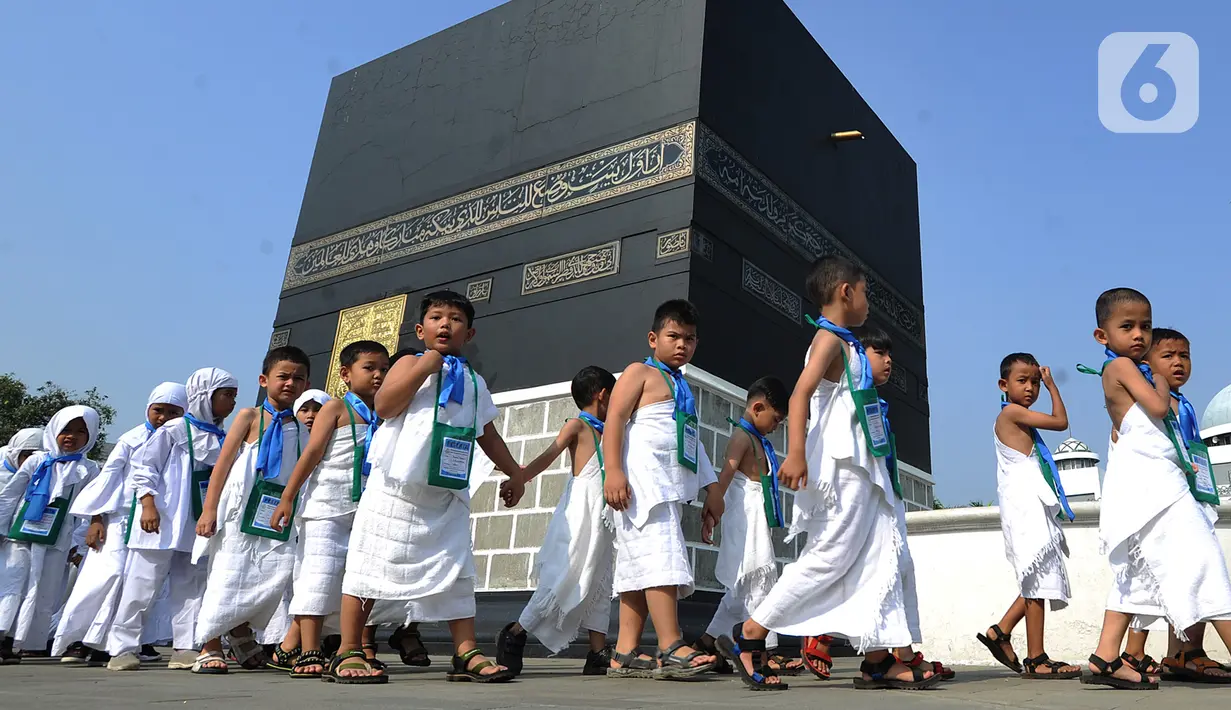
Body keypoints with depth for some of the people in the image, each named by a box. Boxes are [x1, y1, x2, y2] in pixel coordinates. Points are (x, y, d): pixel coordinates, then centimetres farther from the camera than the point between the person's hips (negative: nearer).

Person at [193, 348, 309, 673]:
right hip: (241, 511, -3)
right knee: (226, 576, -3)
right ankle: (210, 647, 11)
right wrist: (208, 509, -8)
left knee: (279, 573, -7)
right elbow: (223, 461, -1)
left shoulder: (301, 426, 13)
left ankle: (242, 632, 18)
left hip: (279, 515, 3)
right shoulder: (250, 416, 3)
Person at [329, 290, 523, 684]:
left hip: (447, 496, 4)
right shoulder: (410, 364, 4)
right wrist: (423, 368, -14)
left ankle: (467, 653, 8)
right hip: (396, 488, -4)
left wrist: (514, 473, 24)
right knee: (372, 565, -1)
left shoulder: (475, 383, 18)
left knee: (455, 571, 3)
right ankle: (348, 653, 7)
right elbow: (383, 406, -12)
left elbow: (489, 436, 25)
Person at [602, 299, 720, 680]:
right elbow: (614, 419, -8)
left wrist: (711, 488, 22)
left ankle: (625, 655, 5)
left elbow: (693, 442, 30)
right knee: (660, 559, -17)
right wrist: (613, 471, -21)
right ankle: (671, 650, -19)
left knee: (641, 568, 5)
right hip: (641, 481, -9)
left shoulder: (682, 388, 29)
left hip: (670, 487, 9)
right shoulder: (640, 372, 4)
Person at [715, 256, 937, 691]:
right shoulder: (829, 339, -8)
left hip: (861, 470, 10)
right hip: (842, 468, -10)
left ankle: (878, 660, 10)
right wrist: (796, 453, -33)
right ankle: (748, 638, -2)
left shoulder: (845, 344, 20)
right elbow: (800, 394, -22)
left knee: (881, 557, 7)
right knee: (830, 557, -9)